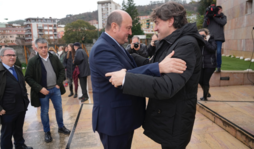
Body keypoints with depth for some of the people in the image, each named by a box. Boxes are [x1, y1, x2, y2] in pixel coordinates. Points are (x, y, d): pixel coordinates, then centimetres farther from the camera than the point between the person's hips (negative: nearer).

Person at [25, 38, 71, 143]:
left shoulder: (54, 58, -2)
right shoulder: (33, 61, -11)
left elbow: (61, 70, 7)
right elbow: (28, 77, -9)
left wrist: (59, 83, -2)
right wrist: (40, 88, -16)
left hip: (55, 89, 3)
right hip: (43, 91, -3)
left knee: (59, 108, 14)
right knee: (44, 112, 11)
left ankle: (61, 127, 34)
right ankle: (47, 132, 29)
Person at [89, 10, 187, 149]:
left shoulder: (115, 45, 10)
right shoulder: (102, 48, -23)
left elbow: (132, 69, 11)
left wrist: (159, 62, 5)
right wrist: (159, 67, -42)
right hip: (113, 119, -10)